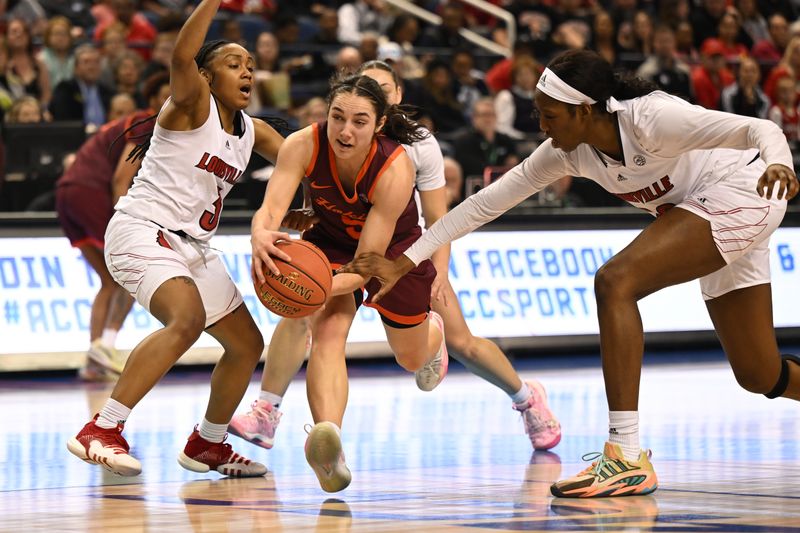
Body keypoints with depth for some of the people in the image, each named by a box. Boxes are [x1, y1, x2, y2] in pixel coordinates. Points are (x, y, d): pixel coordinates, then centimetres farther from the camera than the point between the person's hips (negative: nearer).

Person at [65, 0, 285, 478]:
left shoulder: (253, 132, 14)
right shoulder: (193, 105, -8)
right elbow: (182, 58, -29)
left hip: (193, 247, 9)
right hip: (142, 230, -9)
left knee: (248, 344, 14)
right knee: (188, 319, -33)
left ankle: (208, 444, 34)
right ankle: (101, 432, -34)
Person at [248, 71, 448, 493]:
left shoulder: (396, 168, -38)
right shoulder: (303, 146, -31)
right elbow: (270, 208, -41)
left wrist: (322, 287, -56)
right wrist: (261, 237, -65)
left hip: (393, 251, -1)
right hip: (331, 242, 1)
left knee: (411, 360, 20)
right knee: (328, 332, -29)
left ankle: (432, 331, 59)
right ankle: (328, 444, -49)